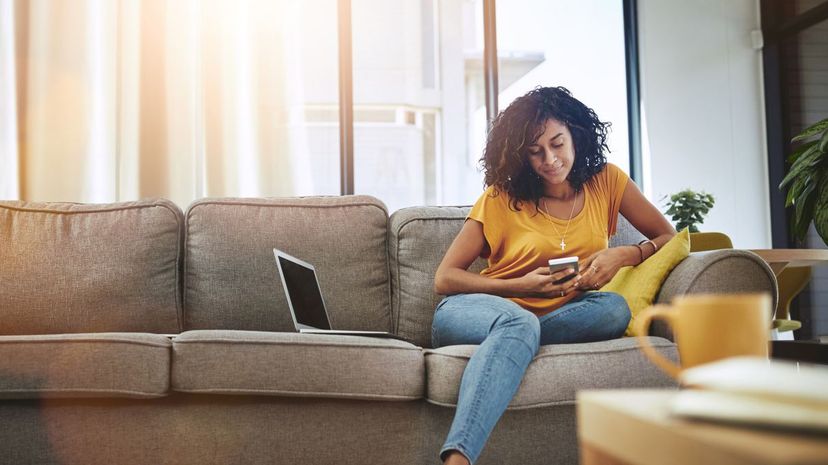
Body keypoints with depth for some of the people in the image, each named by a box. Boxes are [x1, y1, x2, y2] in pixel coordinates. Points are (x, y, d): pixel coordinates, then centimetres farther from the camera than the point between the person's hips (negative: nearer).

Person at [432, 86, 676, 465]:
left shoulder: (606, 182, 5)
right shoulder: (500, 198, -1)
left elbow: (669, 238, 10)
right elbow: (444, 279, -2)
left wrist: (623, 255, -12)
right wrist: (520, 287, -16)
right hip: (472, 310, -2)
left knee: (614, 309, -27)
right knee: (520, 322, -40)